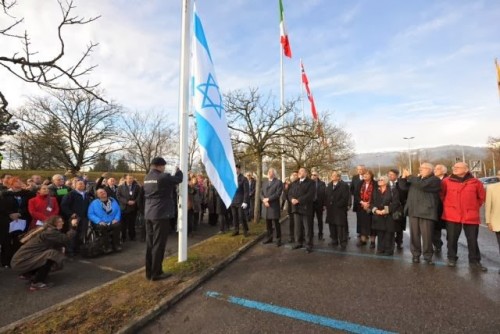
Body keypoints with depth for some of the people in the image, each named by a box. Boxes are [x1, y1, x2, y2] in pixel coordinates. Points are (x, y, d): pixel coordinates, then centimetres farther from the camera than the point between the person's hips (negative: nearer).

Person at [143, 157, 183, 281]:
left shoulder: (147, 178, 11)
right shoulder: (163, 177, -15)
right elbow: (178, 179, -5)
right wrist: (178, 171, 17)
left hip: (148, 214, 8)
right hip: (161, 214, -8)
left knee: (150, 243, 12)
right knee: (158, 244, 0)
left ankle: (149, 272, 21)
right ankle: (156, 273, 8)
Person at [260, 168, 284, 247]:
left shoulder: (278, 182, -3)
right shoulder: (265, 183, 17)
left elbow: (278, 194, -14)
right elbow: (261, 193, 8)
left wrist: (268, 199, -17)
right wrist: (264, 200, -11)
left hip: (274, 206, -5)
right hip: (265, 206, 6)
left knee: (276, 223, 1)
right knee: (268, 224, 13)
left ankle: (278, 239, 11)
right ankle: (269, 238, 24)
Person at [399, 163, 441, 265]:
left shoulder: (434, 180, -2)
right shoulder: (415, 179, 20)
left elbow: (422, 184, -20)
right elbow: (404, 187, 14)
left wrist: (409, 176, -11)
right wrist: (404, 177, -2)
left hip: (426, 212, -5)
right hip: (413, 211, 6)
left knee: (427, 235, -1)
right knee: (414, 234, 7)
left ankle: (428, 256, 12)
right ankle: (415, 254, 16)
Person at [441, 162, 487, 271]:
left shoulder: (475, 182, 0)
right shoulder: (447, 181, -1)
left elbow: (482, 197, 13)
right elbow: (441, 195, 11)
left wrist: (474, 207, 9)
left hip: (471, 216, 1)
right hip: (452, 215, 0)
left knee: (473, 240, 9)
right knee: (452, 238, 7)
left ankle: (474, 261, 23)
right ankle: (452, 258, 21)